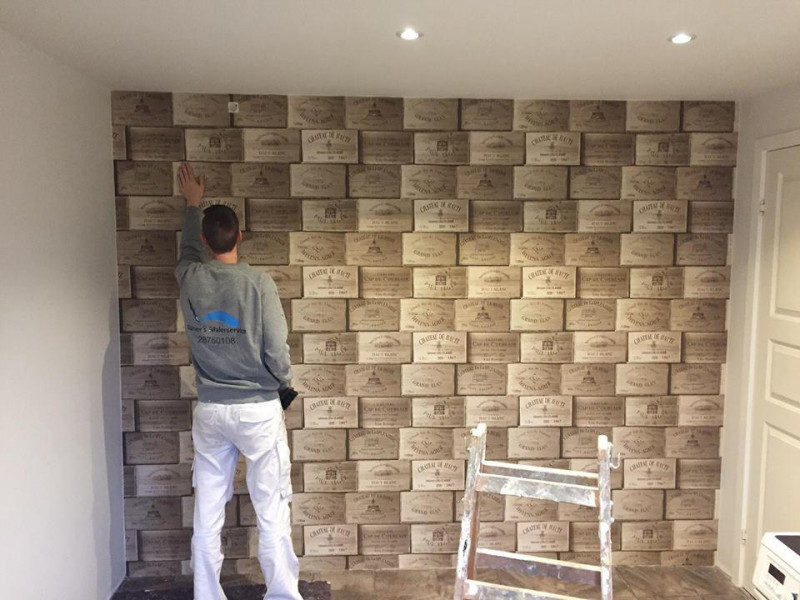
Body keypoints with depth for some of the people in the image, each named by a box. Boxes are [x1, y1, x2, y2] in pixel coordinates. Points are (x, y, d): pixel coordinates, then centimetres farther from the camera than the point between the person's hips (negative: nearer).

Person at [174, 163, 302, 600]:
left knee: (206, 514, 12)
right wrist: (284, 387, 8)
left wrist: (192, 204, 38)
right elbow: (276, 351, -12)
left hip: (210, 411, 4)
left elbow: (187, 250, 24)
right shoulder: (258, 283, -14)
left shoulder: (190, 279, -2)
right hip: (258, 409, -4)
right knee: (272, 513, 6)